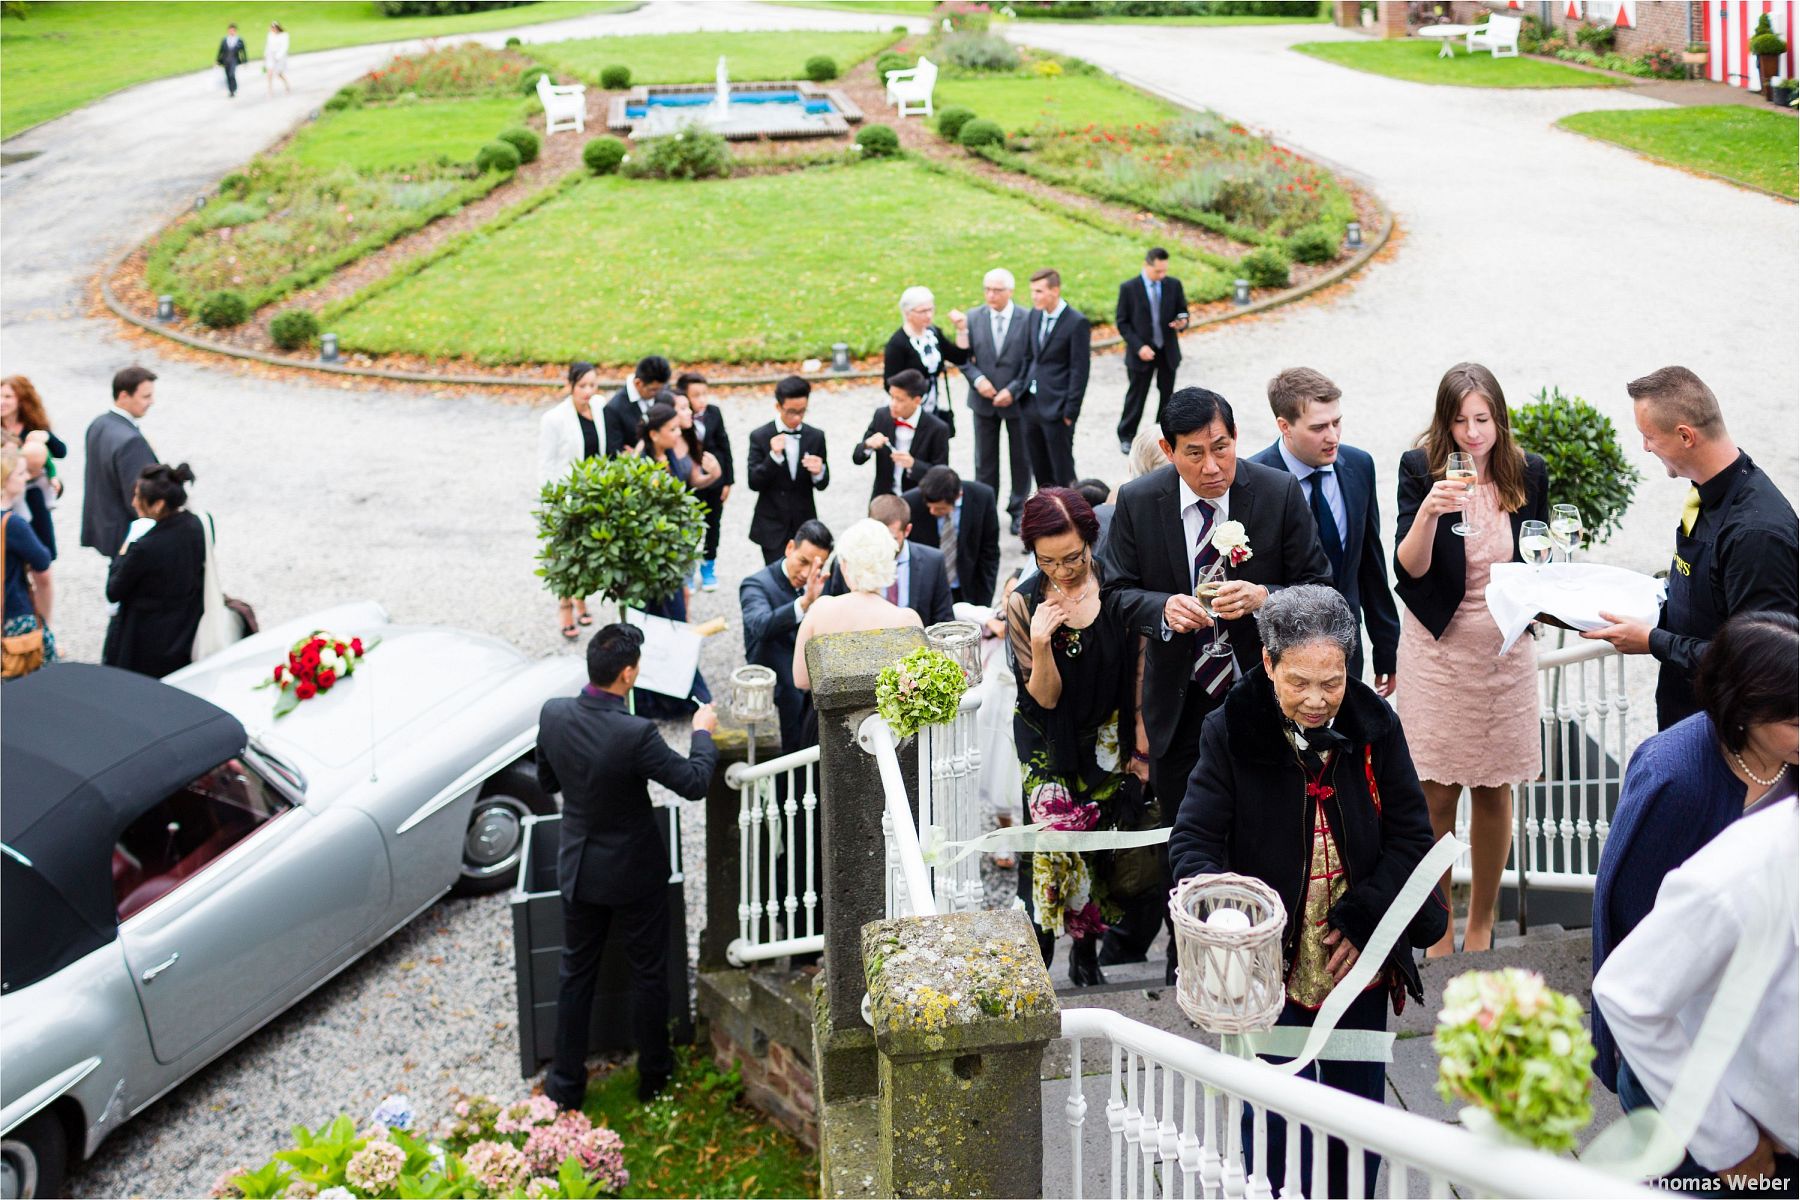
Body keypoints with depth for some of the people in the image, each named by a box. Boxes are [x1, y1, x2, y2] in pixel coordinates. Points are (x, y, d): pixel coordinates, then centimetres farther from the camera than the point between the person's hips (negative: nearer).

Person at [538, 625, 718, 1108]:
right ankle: (653, 1075, 32)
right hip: (635, 871, -4)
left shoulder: (553, 714, -14)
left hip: (579, 868, 4)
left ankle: (567, 1083, 28)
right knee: (649, 974, 16)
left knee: (576, 973, 19)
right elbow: (694, 783, -19)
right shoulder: (636, 734, -30)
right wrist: (703, 733, -3)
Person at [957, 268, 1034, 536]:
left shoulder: (1027, 319, -11)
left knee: (1020, 458, 12)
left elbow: (1032, 362, -9)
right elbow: (964, 357, 1)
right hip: (984, 400, 2)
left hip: (1017, 400, -2)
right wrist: (977, 379, -16)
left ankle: (1018, 510, 26)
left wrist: (1013, 390, -17)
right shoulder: (974, 318, -3)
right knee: (985, 459, 10)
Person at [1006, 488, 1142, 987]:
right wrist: (1040, 646, -31)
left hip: (1110, 745, 1)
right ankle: (1037, 958, 2)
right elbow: (1045, 697, -12)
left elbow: (1138, 674, -1)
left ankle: (1087, 950, 25)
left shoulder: (1118, 589, -10)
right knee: (1051, 840, -15)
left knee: (1101, 848, 5)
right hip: (1051, 749, -1)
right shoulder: (1023, 602, -11)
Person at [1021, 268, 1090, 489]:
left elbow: (1080, 370, -13)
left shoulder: (1076, 322, -13)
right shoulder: (1035, 314, 8)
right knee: (1039, 469, 14)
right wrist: (1023, 391, 10)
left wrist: (1071, 410, -14)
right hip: (1032, 404, 7)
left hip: (1056, 407, -7)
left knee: (1062, 468, 2)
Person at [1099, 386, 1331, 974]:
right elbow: (1118, 590, -1)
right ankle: (1185, 959, 36)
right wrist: (1163, 608, -23)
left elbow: (1319, 588, -7)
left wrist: (1263, 597, -27)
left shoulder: (1280, 494, -12)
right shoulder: (1137, 502, -9)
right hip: (1178, 699, 1)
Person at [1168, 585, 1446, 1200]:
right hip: (1273, 967, -3)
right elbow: (1193, 839, -12)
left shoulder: (1375, 726, -4)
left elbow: (1410, 836, -1)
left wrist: (1362, 919, -12)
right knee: (1277, 1124, 2)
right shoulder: (1232, 732, -11)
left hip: (1360, 964, 3)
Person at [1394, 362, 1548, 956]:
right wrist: (1430, 511, -32)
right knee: (1436, 796, 3)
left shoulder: (1528, 473, 0)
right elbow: (1409, 568, -15)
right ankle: (1438, 931, 19)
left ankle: (1481, 924, 28)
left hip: (1504, 646, 2)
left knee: (1494, 791, 11)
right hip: (1439, 645, -2)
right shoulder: (1421, 468, -9)